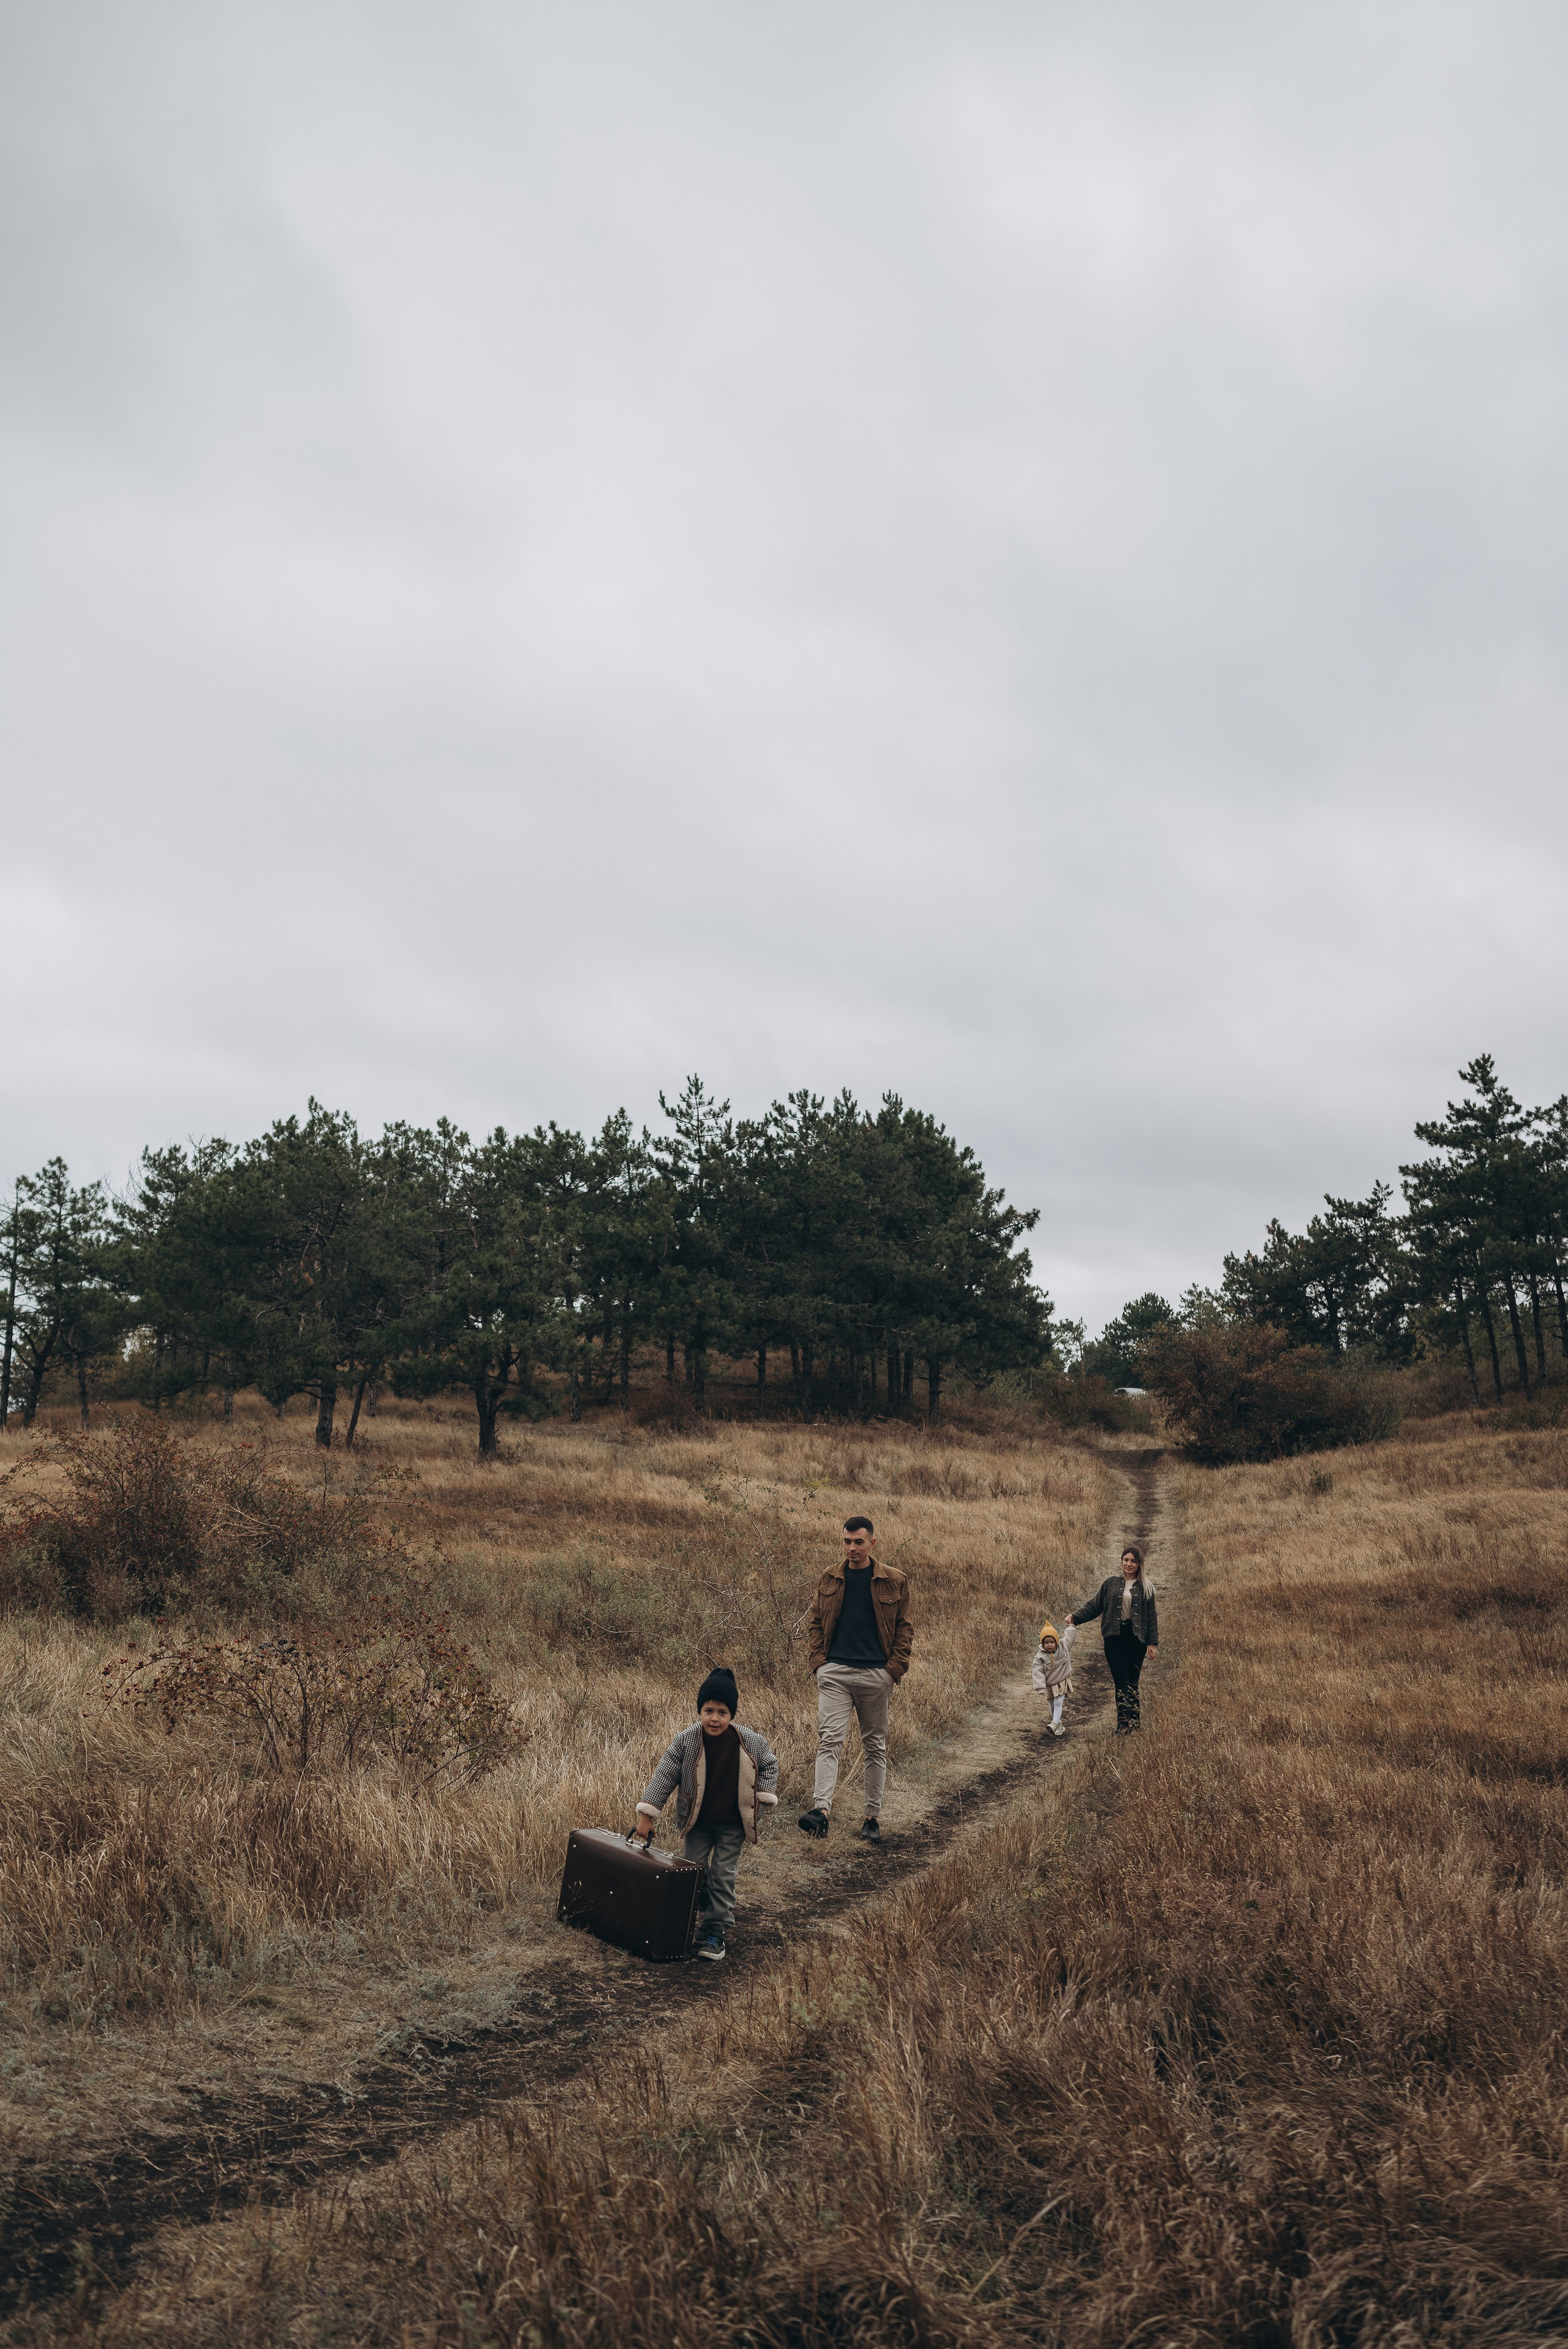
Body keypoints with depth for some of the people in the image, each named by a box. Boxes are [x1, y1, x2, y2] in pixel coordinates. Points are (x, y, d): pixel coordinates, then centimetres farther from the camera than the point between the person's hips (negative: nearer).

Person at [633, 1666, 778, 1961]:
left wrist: (763, 1798, -7)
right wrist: (646, 1816, -16)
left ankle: (718, 1930, 13)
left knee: (723, 1875, 0)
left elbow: (769, 1764, 1)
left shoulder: (750, 1742, -18)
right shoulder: (686, 1741, -19)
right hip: (698, 1821, 1)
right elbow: (664, 1776, -14)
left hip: (733, 1825, -1)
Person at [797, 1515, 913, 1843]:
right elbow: (817, 1621, 13)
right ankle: (822, 1809, -22)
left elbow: (905, 1627, 4)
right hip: (835, 1672, 0)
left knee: (875, 1747, 8)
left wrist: (896, 1668, -6)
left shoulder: (894, 1581, 2)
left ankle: (873, 1816, 17)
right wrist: (819, 1661, 0)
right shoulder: (830, 1579, 7)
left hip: (876, 1674, 0)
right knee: (829, 1739, -13)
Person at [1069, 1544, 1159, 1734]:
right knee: (1122, 1681, -7)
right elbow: (1094, 1606, 8)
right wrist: (1075, 1618, -4)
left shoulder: (1146, 1587, 6)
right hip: (1114, 1638, 0)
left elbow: (1152, 1616, 7)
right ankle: (1124, 1723, -7)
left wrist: (1153, 1643, 2)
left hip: (1136, 1639, 0)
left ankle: (1134, 1722, 15)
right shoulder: (1111, 1583, 6)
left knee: (1132, 1682, 3)